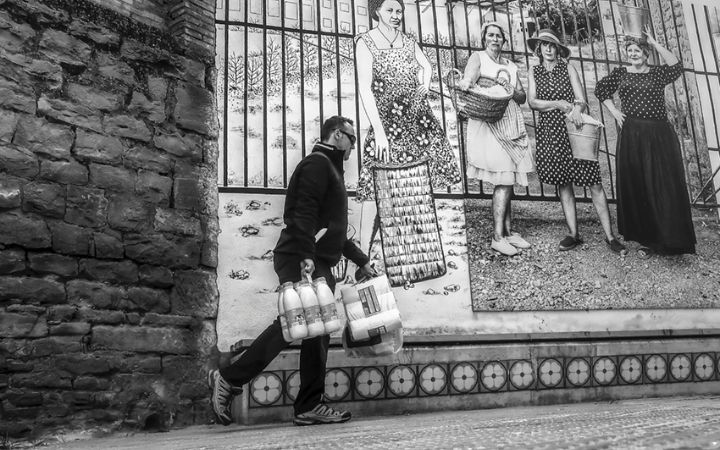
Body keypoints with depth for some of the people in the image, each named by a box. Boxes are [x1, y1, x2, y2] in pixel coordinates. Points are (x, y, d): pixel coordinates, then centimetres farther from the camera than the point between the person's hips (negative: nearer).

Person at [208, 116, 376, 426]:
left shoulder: (330, 169, 30)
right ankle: (229, 379, -9)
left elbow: (333, 229, 33)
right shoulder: (317, 163, -1)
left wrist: (361, 261, 32)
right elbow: (303, 212, -17)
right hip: (301, 260, -10)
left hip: (319, 264, 10)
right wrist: (306, 256, -28)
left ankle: (310, 406, 6)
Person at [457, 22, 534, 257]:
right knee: (504, 180, -12)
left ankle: (508, 232, 14)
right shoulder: (477, 57, 5)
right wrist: (466, 83, -40)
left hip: (512, 125, 6)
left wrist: (509, 87, -5)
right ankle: (497, 237, -8)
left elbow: (522, 98, 16)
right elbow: (468, 80, -16)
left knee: (507, 181, 7)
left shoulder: (510, 66, 20)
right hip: (488, 124, -6)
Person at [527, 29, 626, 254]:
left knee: (594, 182, -7)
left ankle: (609, 236, -4)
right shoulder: (534, 73, 12)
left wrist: (576, 109, -23)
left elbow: (581, 99, 0)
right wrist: (559, 104, -11)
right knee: (563, 183, 4)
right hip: (550, 131, 2)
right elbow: (532, 101, 0)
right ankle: (573, 234, 12)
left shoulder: (568, 69, 8)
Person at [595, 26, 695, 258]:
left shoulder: (657, 74, 7)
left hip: (660, 135, -1)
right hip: (631, 135, 1)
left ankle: (669, 240, 2)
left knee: (664, 186, -5)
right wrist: (614, 112, 8)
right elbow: (601, 89, 20)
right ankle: (646, 239, 14)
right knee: (635, 188, 2)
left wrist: (654, 43, -9)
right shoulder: (620, 73, 10)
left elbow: (676, 66, -11)